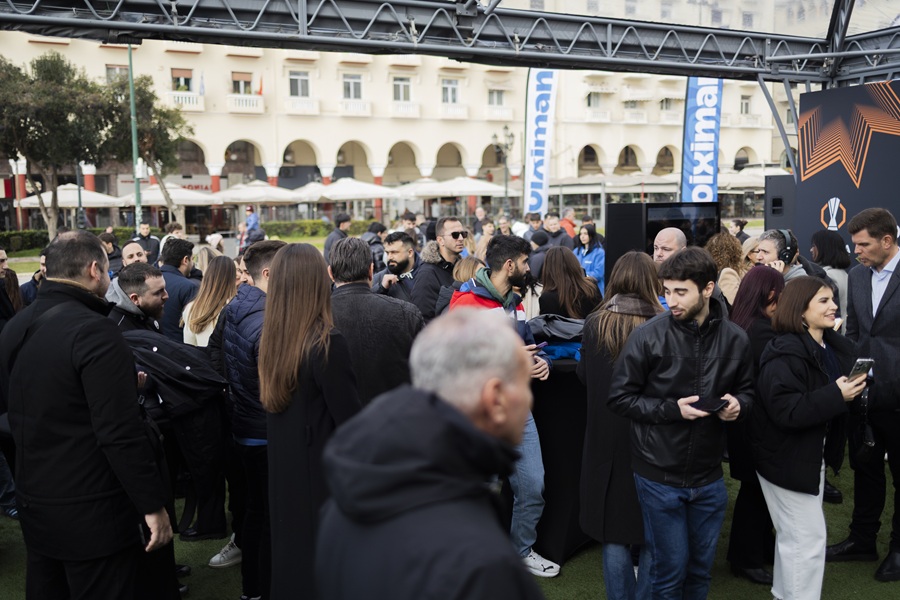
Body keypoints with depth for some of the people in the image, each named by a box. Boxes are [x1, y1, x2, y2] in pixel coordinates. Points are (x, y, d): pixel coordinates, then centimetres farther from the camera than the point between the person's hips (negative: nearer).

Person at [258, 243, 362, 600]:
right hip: (323, 478, -6)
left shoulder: (271, 339, -2)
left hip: (283, 477, 7)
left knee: (291, 551, 22)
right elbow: (350, 422, -19)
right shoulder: (327, 343, -23)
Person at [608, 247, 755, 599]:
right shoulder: (649, 336, -15)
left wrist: (737, 404, -11)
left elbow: (746, 389, 11)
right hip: (659, 476, -3)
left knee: (701, 567, 20)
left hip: (708, 476, 4)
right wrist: (671, 409, -20)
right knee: (670, 570, 8)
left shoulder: (735, 339, -5)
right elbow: (620, 398, -10)